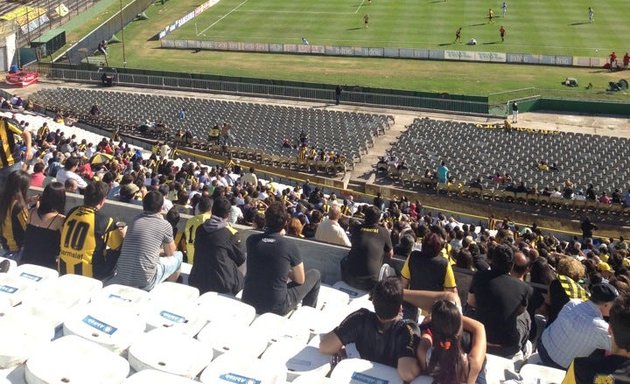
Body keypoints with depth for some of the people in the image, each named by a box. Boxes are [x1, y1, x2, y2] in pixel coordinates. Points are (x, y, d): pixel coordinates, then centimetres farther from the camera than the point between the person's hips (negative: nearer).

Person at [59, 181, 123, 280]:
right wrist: (122, 234, 23)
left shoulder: (72, 212, 2)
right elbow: (118, 246, 1)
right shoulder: (104, 220, -13)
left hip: (64, 270, 7)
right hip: (86, 274, -7)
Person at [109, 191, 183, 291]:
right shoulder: (164, 225, -3)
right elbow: (170, 253, 14)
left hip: (121, 278, 6)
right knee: (178, 255, 18)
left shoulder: (135, 220, 9)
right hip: (145, 282, -6)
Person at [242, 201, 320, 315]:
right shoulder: (290, 245, -14)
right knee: (315, 274, 15)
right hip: (277, 308, -4)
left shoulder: (251, 240, -4)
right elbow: (300, 280, -4)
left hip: (249, 302, 5)